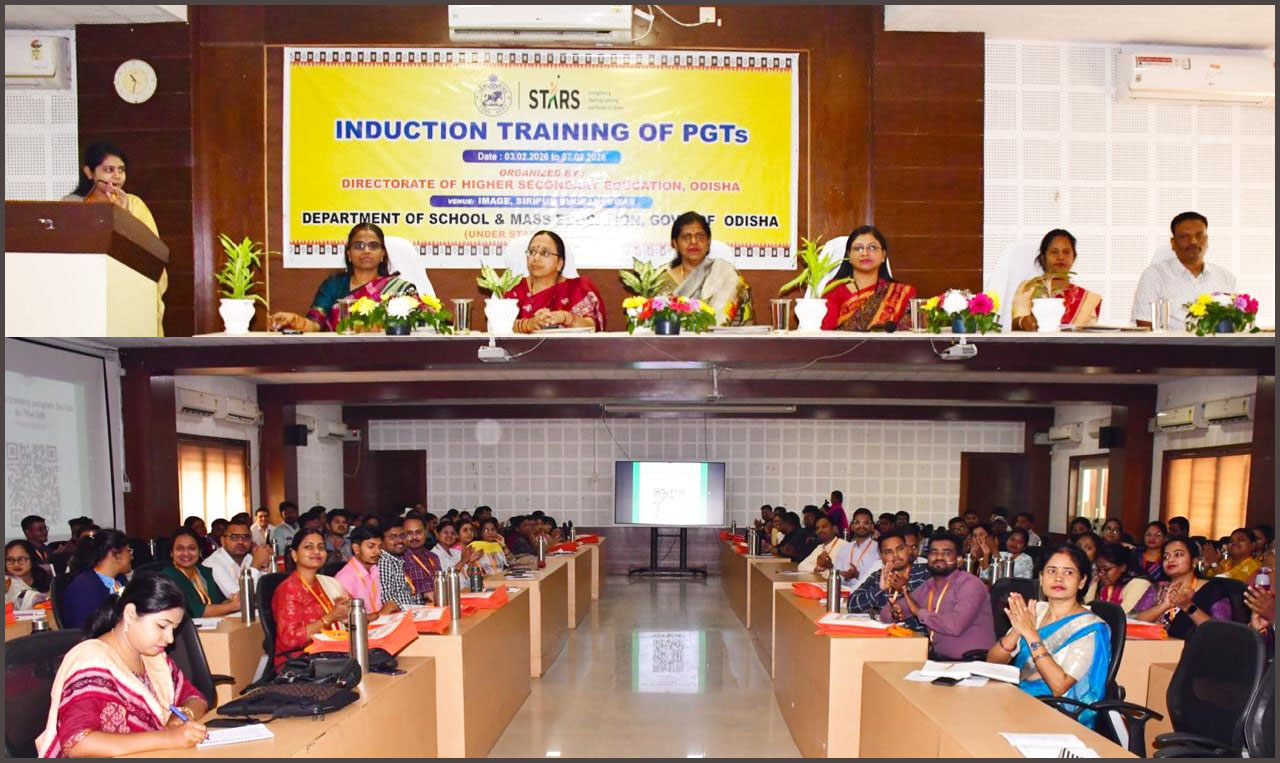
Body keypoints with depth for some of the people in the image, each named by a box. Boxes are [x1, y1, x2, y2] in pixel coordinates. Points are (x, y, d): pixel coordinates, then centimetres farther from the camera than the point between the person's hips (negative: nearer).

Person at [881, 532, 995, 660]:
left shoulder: (970, 584, -11)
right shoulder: (927, 587, 9)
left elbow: (956, 625, -27)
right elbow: (885, 613, 13)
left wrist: (919, 612, -14)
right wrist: (894, 612, -11)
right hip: (940, 659, 6)